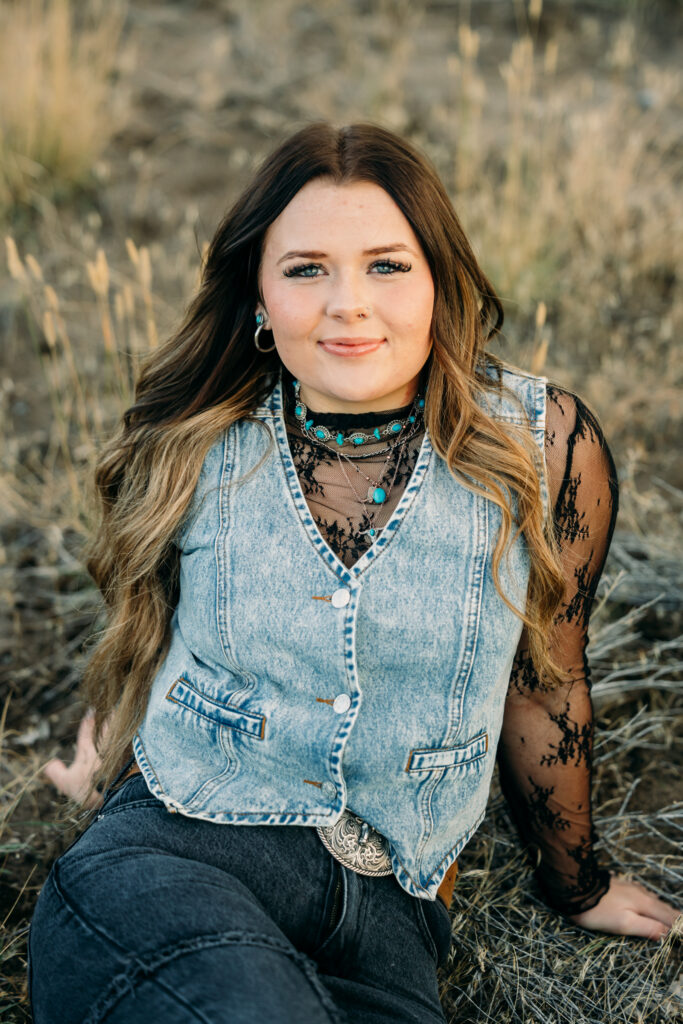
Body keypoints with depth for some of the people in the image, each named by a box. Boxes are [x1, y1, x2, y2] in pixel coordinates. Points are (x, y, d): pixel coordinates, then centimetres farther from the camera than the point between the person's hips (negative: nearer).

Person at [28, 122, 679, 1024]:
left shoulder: (544, 444, -5)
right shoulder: (194, 447, -2)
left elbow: (545, 682, 7)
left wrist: (575, 887, 19)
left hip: (394, 908, 2)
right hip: (182, 844, -2)